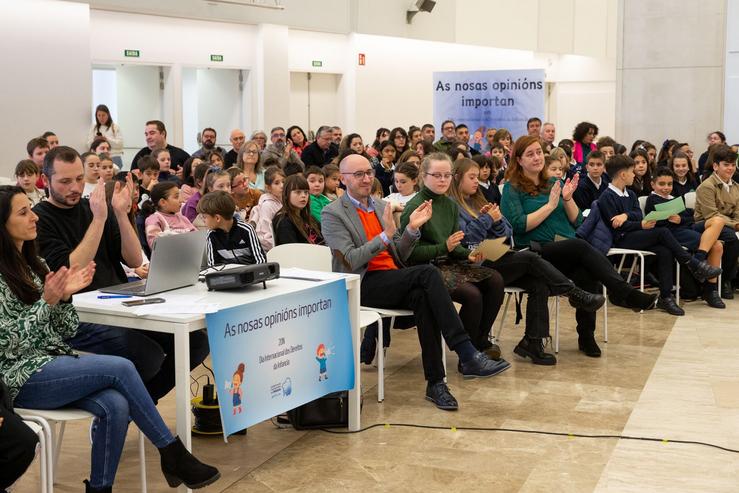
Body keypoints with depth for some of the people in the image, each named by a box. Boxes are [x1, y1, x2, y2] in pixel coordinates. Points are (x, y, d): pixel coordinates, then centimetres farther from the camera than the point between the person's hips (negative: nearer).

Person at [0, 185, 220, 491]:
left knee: (115, 405, -23)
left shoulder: (34, 265, 14)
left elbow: (67, 331, 11)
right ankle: (173, 454, -11)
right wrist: (47, 301, -21)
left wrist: (64, 295, -7)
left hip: (55, 362, 7)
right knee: (121, 368, -22)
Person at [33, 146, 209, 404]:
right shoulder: (38, 220, -5)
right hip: (75, 319, -7)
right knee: (148, 355, -30)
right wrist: (98, 219, -19)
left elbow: (134, 260, 7)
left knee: (196, 341, -8)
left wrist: (120, 213, -7)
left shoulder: (95, 207, 13)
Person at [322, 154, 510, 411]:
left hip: (393, 280, 6)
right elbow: (350, 260, -12)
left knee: (422, 297, -31)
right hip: (362, 285, -6)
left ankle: (435, 382, -29)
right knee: (427, 273, -29)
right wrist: (386, 235, -19)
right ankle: (468, 355, -33)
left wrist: (412, 228, 2)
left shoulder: (381, 206, 19)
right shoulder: (332, 214, -1)